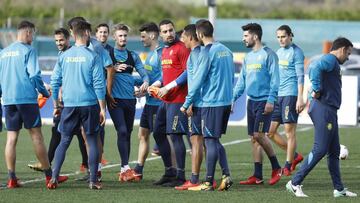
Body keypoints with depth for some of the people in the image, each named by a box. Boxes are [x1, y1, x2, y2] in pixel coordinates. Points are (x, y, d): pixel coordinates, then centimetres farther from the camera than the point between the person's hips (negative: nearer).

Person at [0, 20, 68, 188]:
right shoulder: (28, 50, -5)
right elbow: (34, 74, -13)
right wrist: (45, 92, 0)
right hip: (27, 99, -5)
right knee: (36, 135, -1)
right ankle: (49, 175, 4)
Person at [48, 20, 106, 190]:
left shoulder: (64, 56, 5)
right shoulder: (92, 56, -5)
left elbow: (55, 82, 7)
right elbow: (99, 84, -8)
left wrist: (56, 106, 17)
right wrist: (102, 109, -3)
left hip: (69, 105, 3)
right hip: (89, 104, -3)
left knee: (64, 142, 9)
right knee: (92, 141, 5)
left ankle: (54, 178, -1)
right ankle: (93, 180, 3)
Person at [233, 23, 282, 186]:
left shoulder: (268, 54, -8)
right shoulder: (248, 57, 15)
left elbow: (274, 79, -12)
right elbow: (242, 80, 19)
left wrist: (271, 100, -18)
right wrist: (233, 98, 10)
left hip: (264, 101, -8)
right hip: (251, 101, 8)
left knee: (259, 134, -15)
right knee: (254, 138, 5)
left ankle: (276, 168, 0)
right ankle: (257, 176, 7)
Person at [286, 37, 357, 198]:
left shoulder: (332, 62, 21)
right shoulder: (331, 59, -10)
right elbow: (315, 66, -29)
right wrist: (317, 90, -24)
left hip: (329, 111, 11)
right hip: (324, 109, -11)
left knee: (334, 151, 12)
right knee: (320, 150, -11)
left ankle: (339, 189, 16)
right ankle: (295, 183, -10)